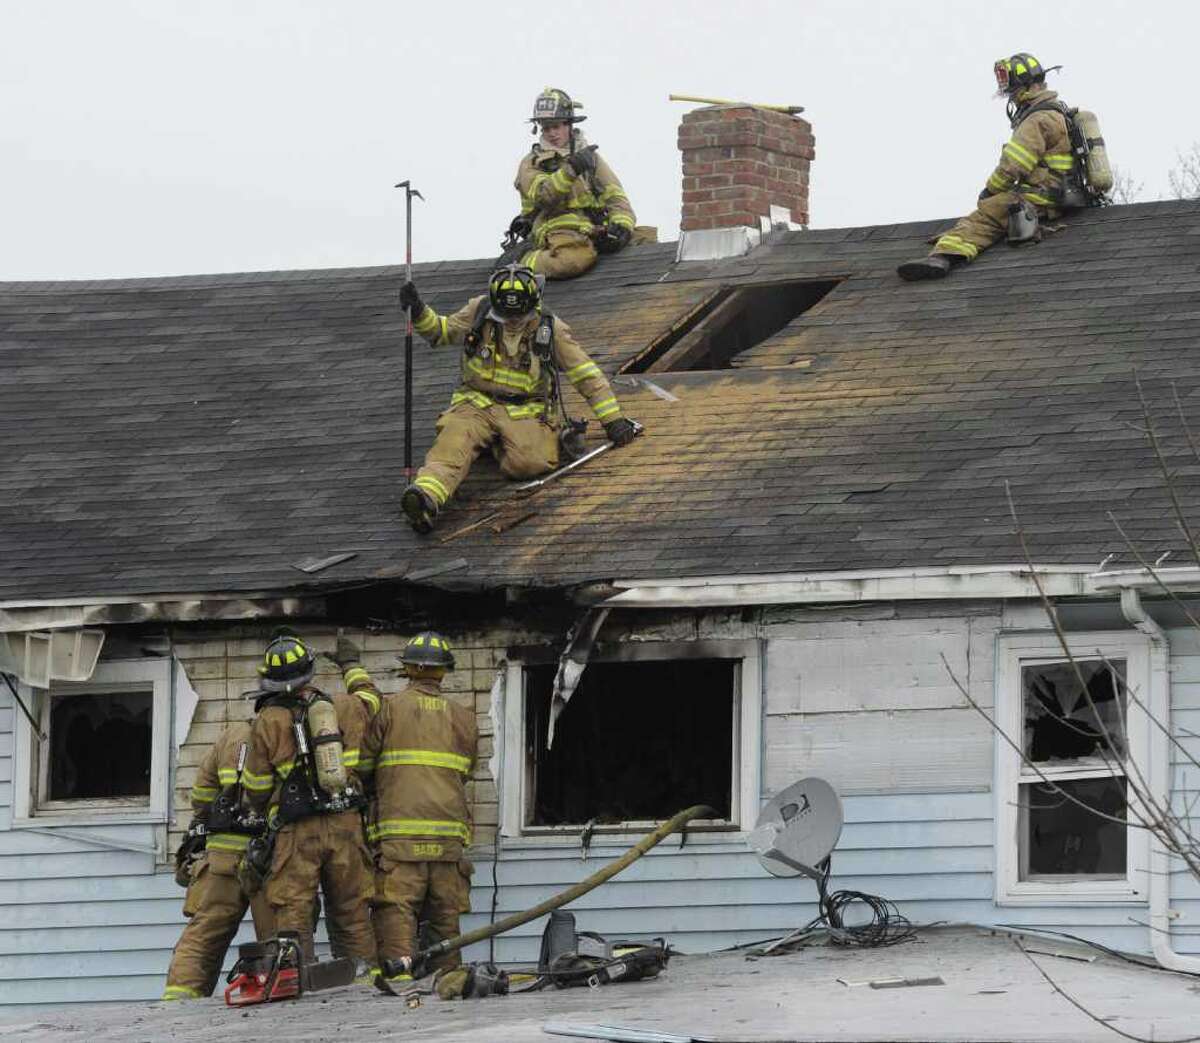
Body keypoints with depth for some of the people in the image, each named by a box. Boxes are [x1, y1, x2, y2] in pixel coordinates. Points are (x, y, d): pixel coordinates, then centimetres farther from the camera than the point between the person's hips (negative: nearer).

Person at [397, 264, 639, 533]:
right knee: (454, 439, -34)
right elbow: (440, 331, 18)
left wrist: (612, 419, 1)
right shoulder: (478, 313, 3)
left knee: (527, 462, -33)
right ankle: (427, 495, -56)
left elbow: (588, 376, 4)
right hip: (478, 404, 1)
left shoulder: (552, 331, -1)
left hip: (527, 410, -1)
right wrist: (419, 312, -2)